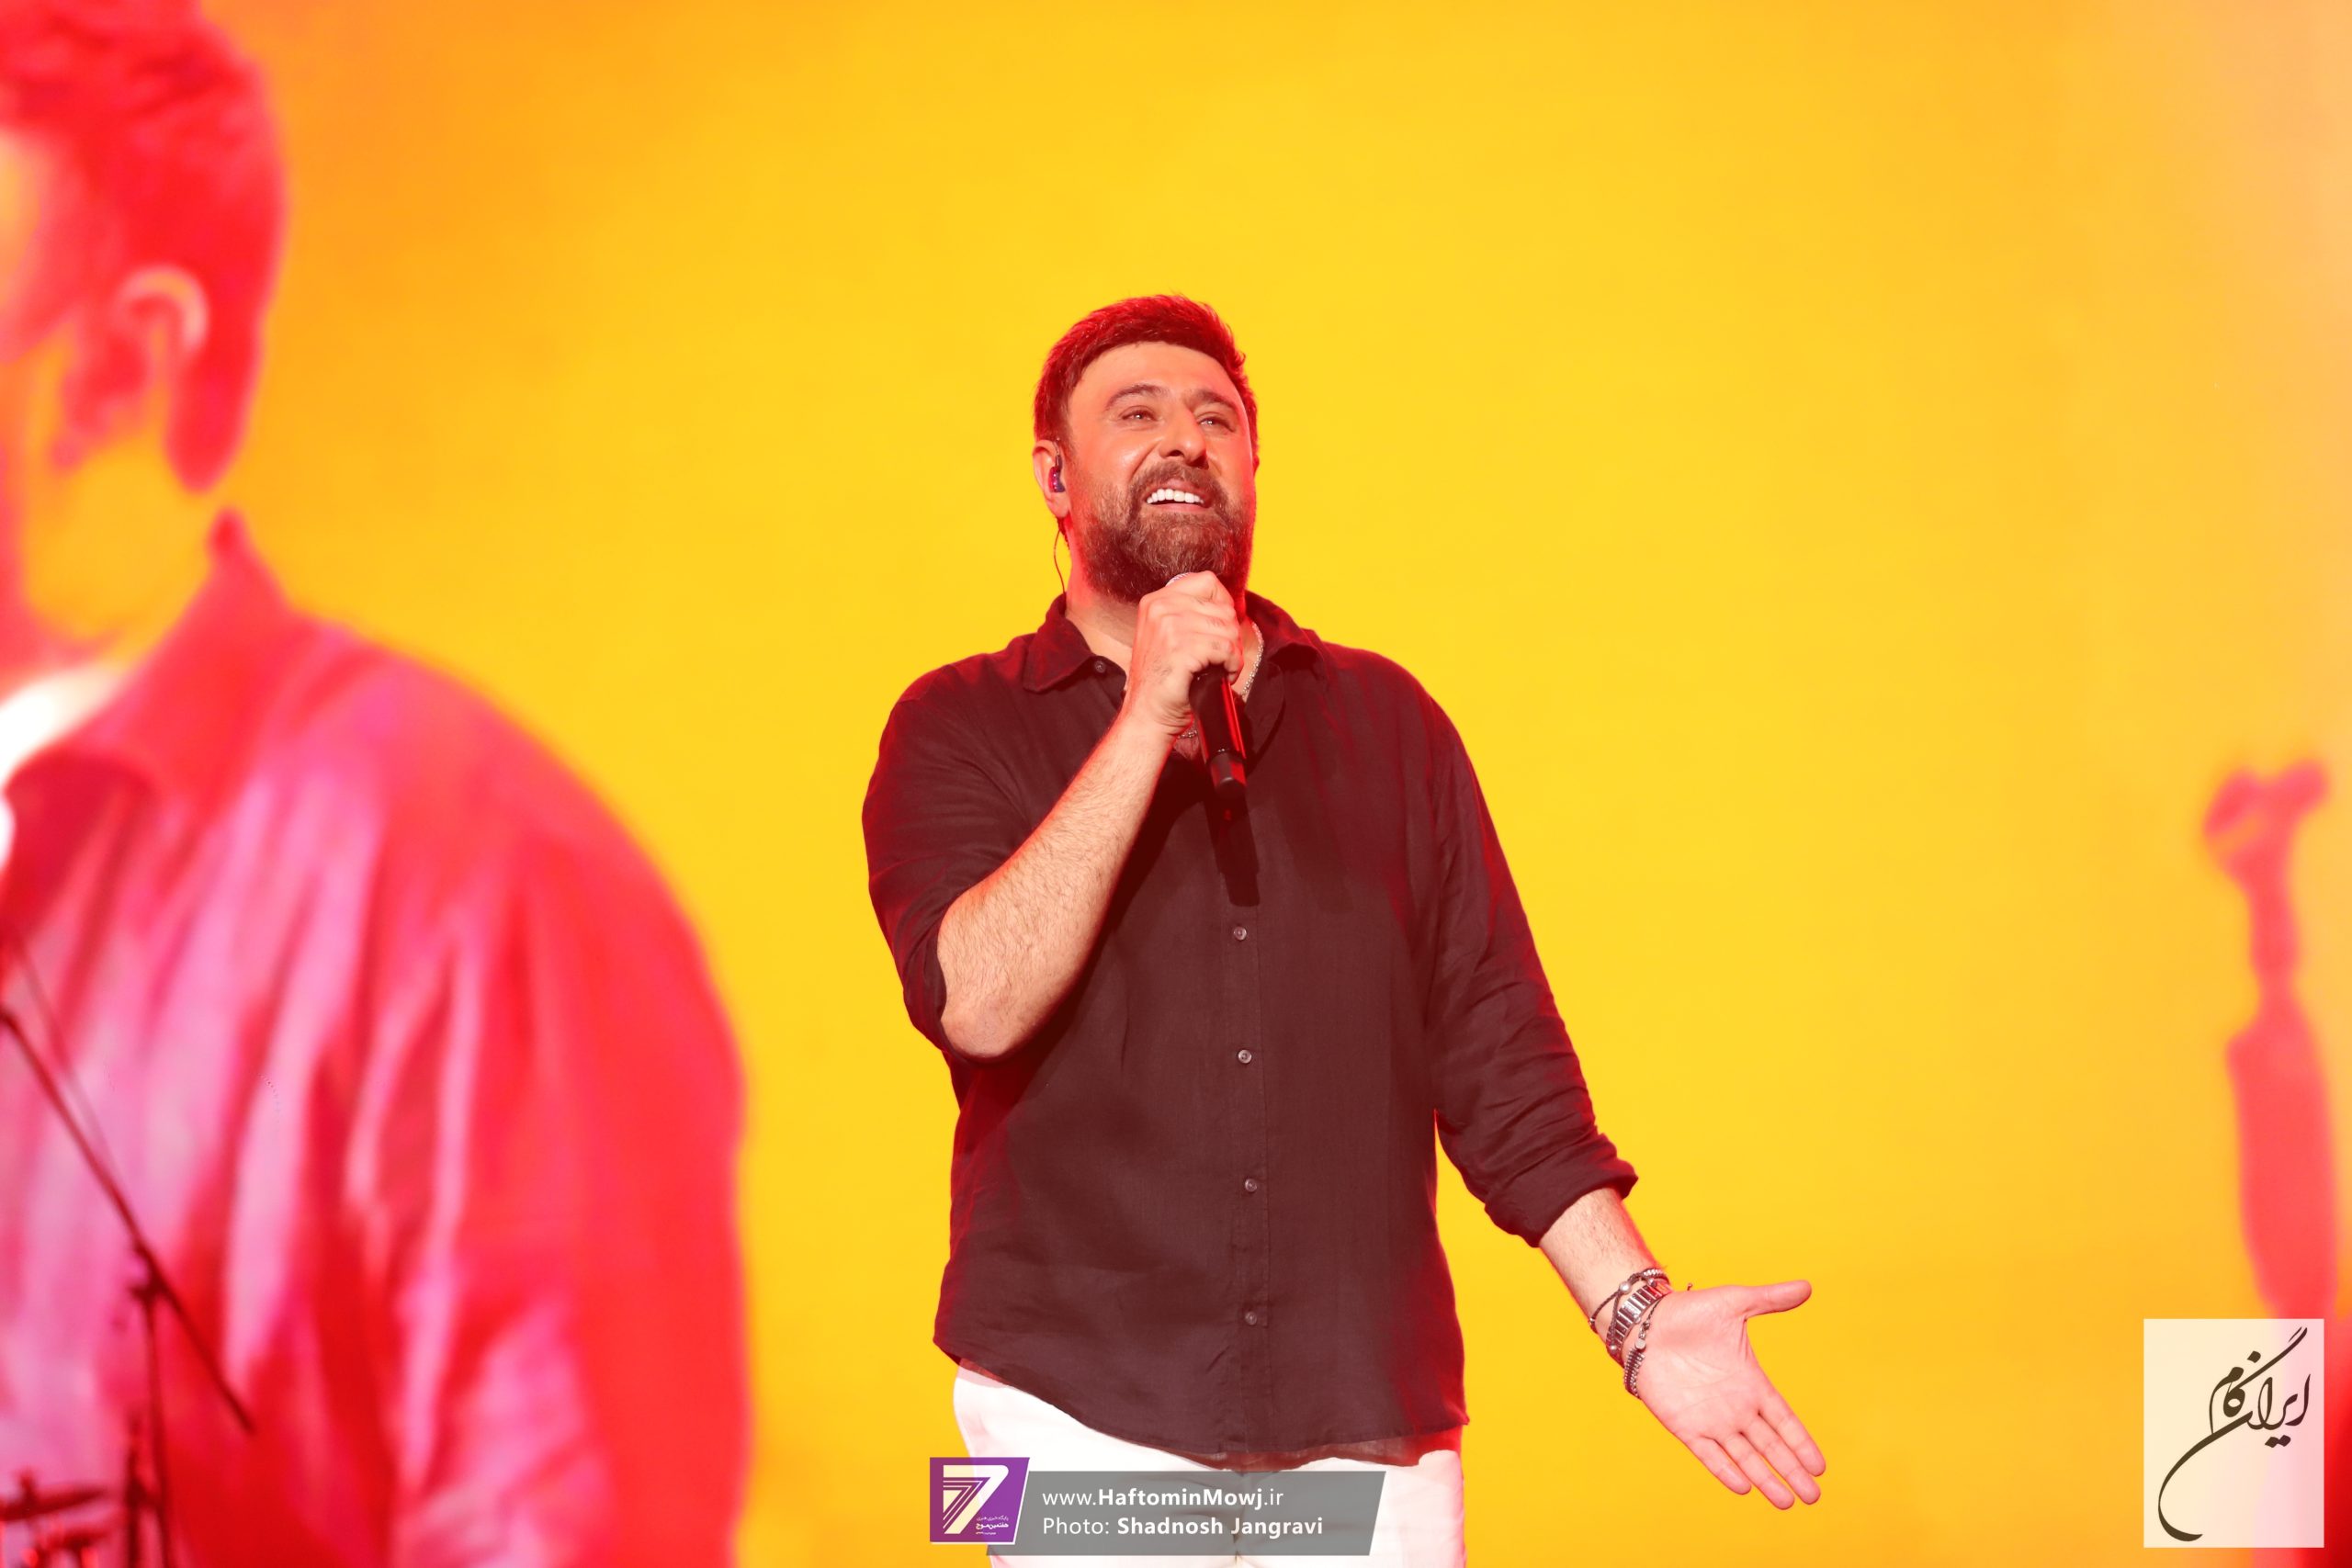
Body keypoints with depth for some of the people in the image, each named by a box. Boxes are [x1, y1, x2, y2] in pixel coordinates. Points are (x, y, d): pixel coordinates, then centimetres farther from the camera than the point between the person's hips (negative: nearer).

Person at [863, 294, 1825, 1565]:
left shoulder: (1384, 721, 13)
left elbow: (1494, 1044, 8)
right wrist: (1149, 723, -14)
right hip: (1086, 1411, -2)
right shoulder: (960, 729, 4)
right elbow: (978, 1003, -13)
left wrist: (1636, 1314, -2)